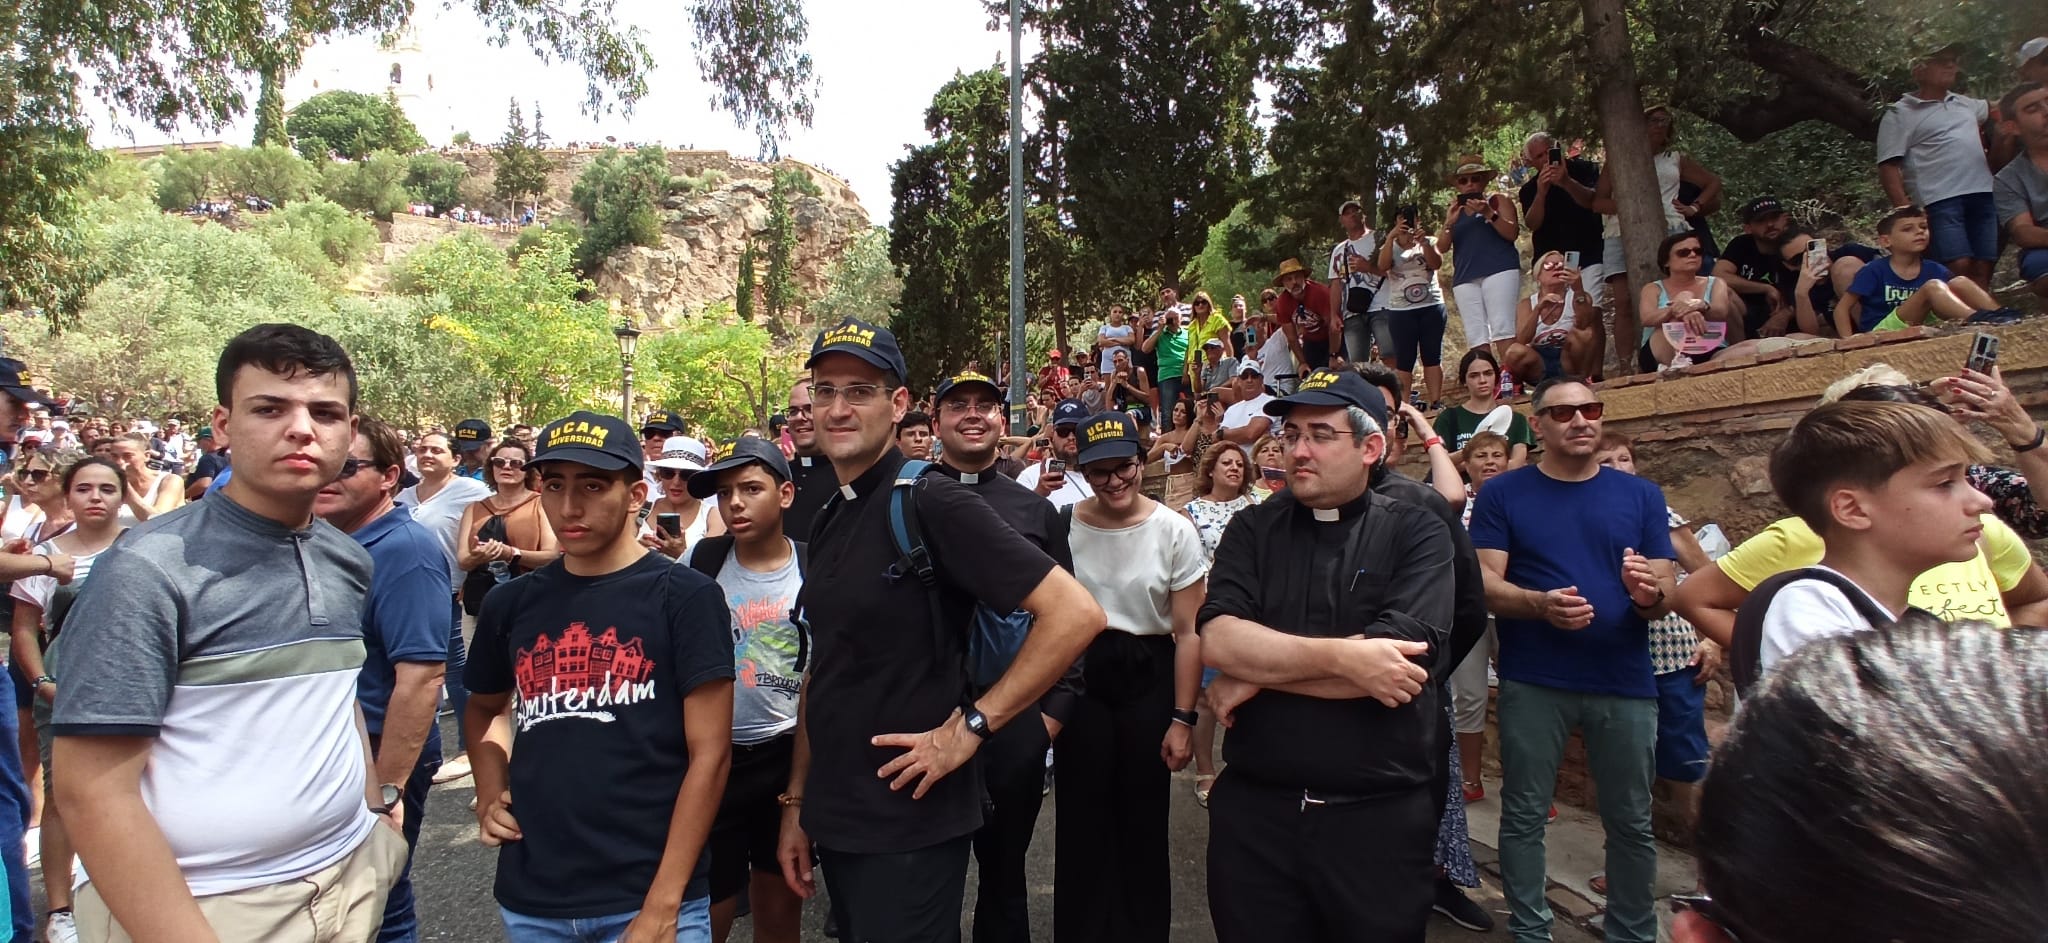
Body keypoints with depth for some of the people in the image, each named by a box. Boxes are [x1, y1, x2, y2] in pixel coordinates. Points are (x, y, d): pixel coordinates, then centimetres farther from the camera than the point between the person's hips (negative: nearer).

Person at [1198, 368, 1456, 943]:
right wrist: (1341, 656, -22)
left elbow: (1399, 660, -19)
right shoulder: (1253, 530, 2)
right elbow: (1218, 641, -13)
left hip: (1381, 814, -1)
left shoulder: (1416, 532, -4)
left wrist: (1256, 671, -13)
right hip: (1253, 809, 2)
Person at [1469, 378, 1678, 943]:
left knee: (1631, 822, 12)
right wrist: (1540, 604, -25)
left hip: (1625, 683, 2)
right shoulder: (1502, 494, 1)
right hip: (1532, 683, -2)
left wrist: (1650, 591, -18)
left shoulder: (1641, 496, 9)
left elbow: (1667, 597, 6)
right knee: (1524, 816, 6)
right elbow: (1486, 584, -6)